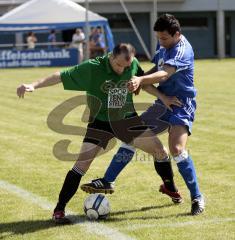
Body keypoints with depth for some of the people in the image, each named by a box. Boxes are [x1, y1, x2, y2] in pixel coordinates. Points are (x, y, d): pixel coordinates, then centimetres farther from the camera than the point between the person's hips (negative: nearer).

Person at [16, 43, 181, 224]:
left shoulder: (133, 64, -12)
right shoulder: (92, 68, -24)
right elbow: (61, 76, -26)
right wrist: (33, 86, -37)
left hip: (127, 119, 4)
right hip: (100, 122, -4)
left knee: (160, 150, 6)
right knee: (82, 163, -16)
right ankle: (59, 210, -7)